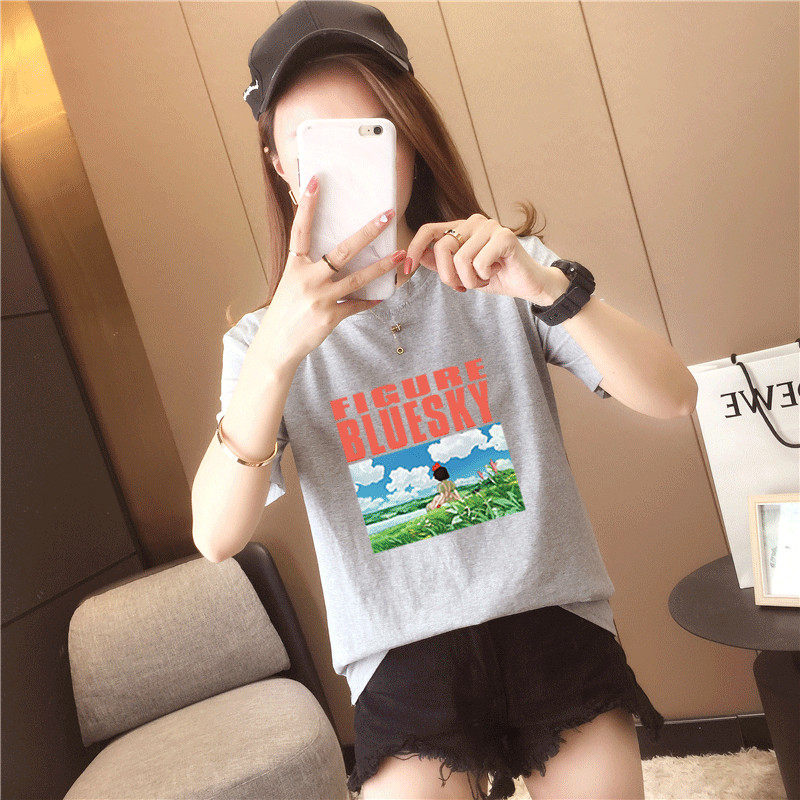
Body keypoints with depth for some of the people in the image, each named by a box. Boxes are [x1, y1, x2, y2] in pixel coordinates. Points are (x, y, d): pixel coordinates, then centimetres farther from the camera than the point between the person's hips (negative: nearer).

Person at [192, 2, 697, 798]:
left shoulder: (502, 273, -1)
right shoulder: (265, 341, -2)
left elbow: (672, 397, -10)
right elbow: (216, 537, -16)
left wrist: (551, 287, -27)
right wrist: (276, 352, -30)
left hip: (554, 622, 1)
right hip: (405, 658, 0)